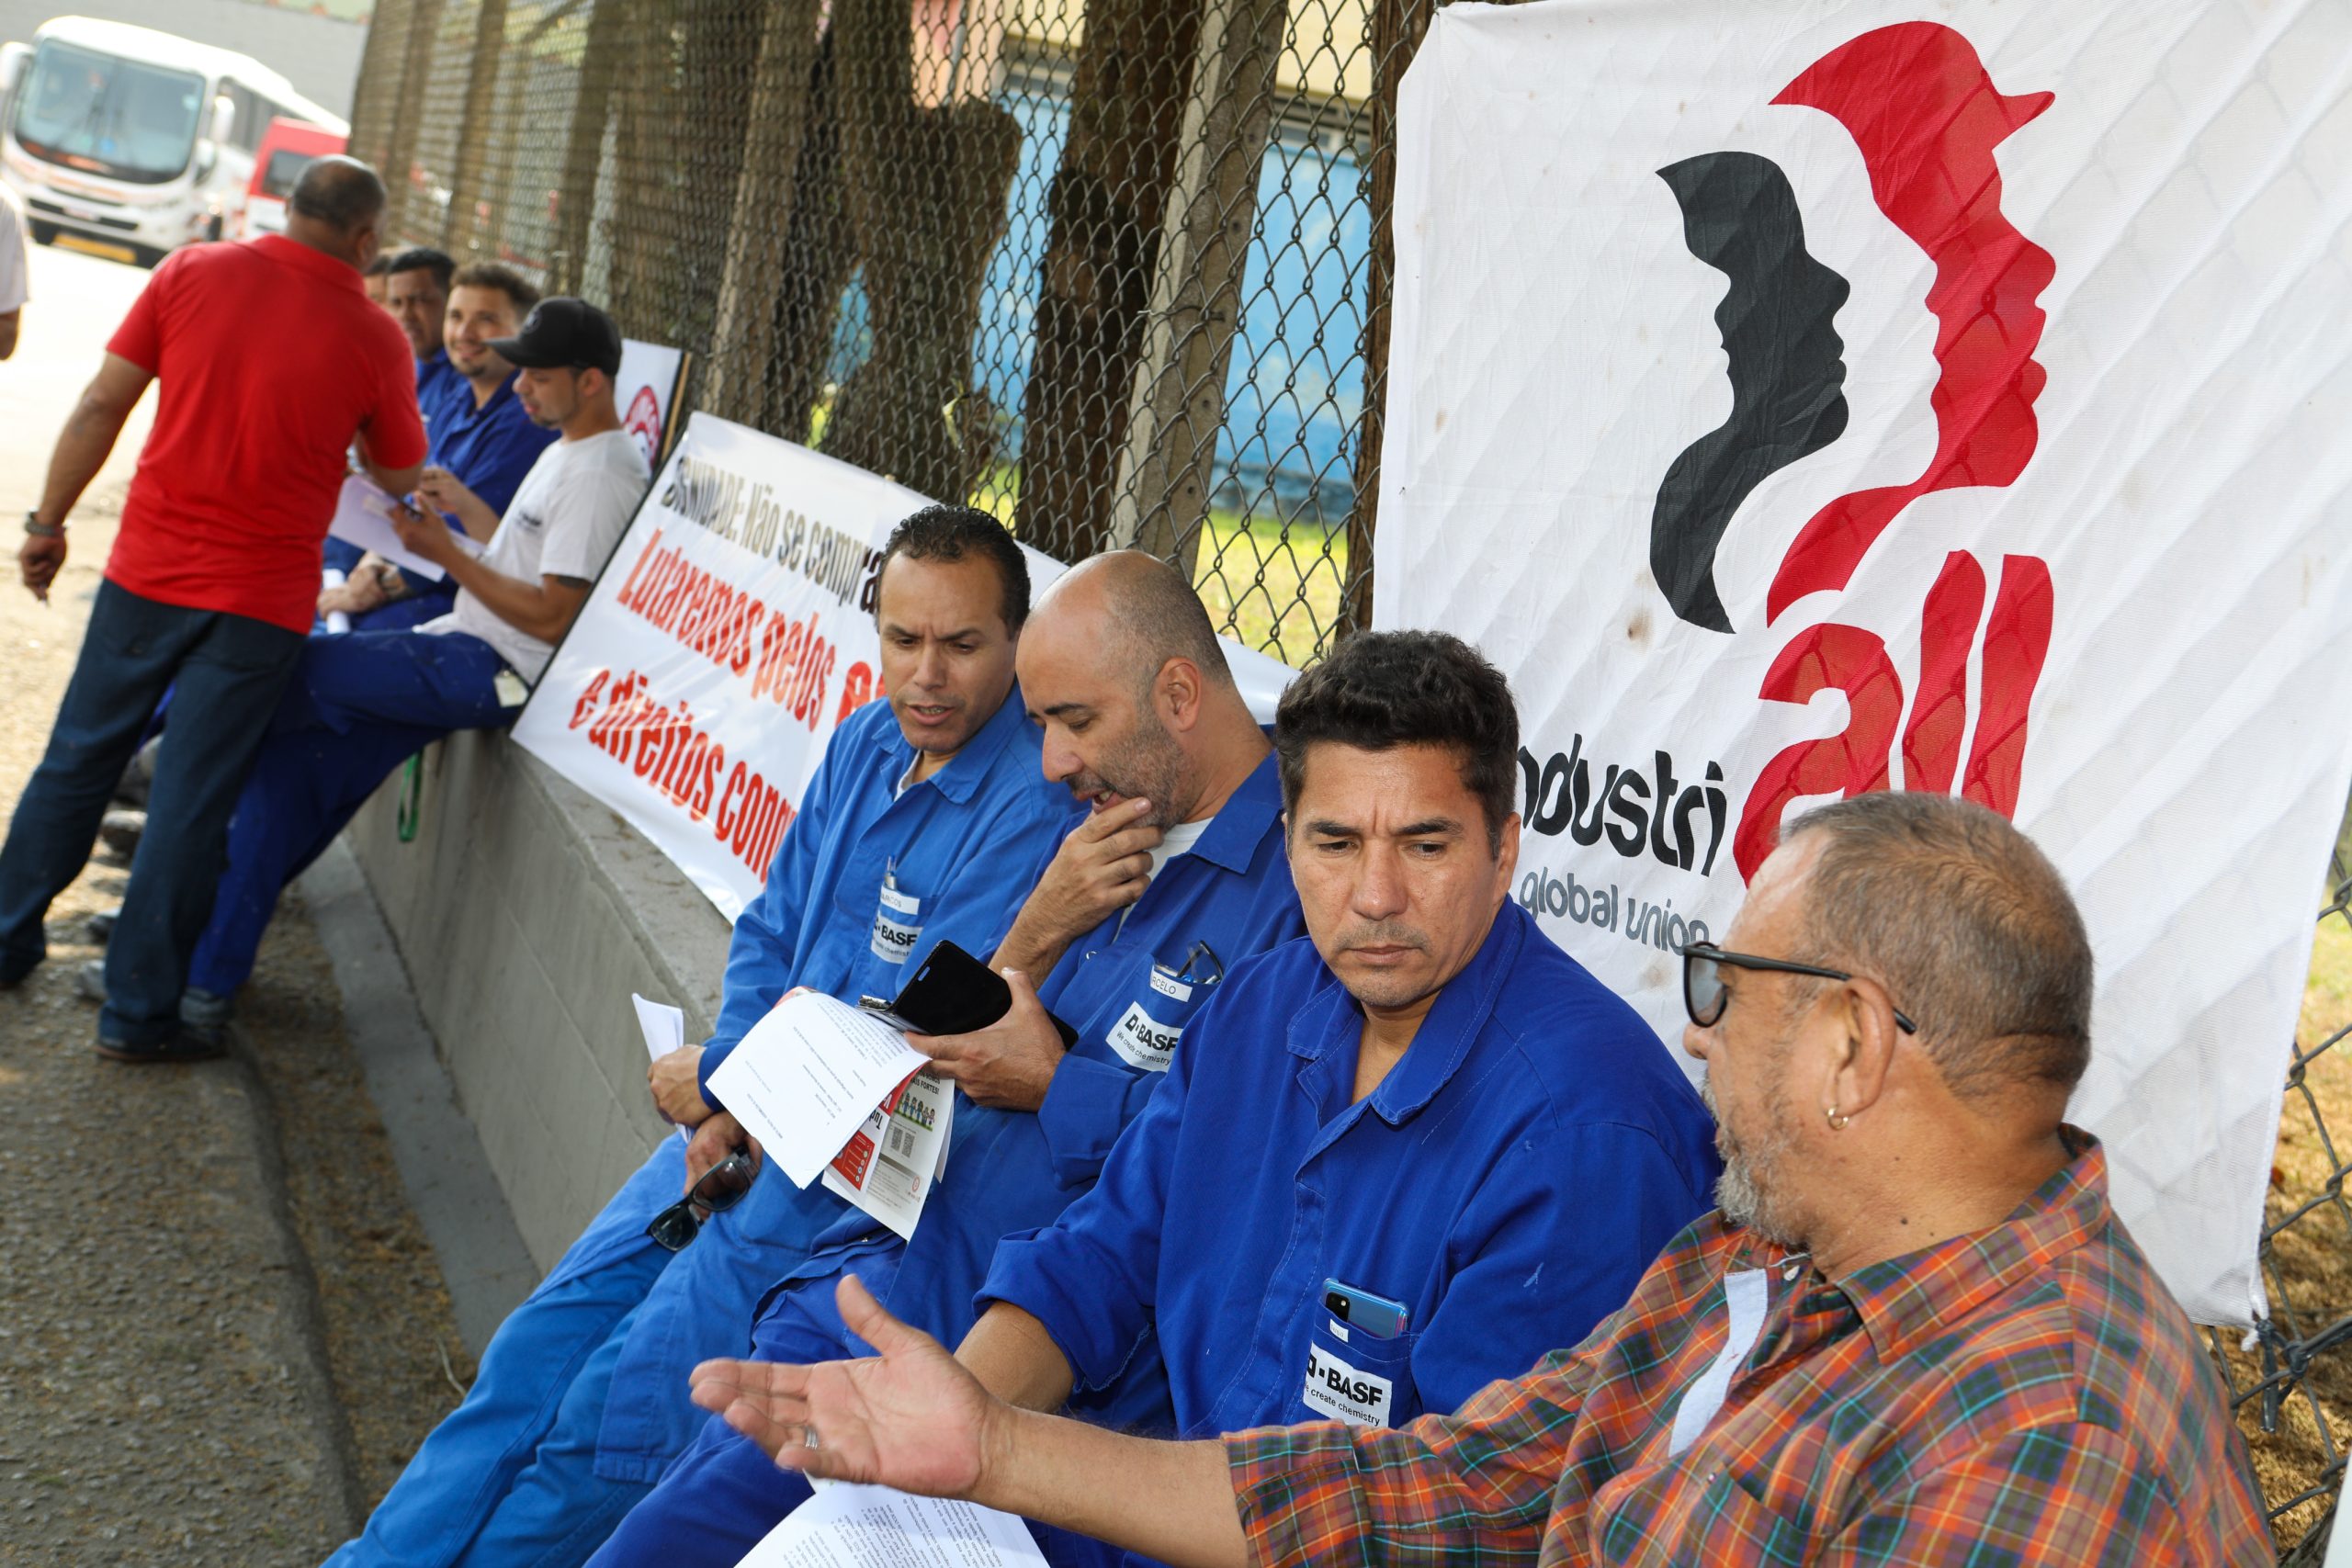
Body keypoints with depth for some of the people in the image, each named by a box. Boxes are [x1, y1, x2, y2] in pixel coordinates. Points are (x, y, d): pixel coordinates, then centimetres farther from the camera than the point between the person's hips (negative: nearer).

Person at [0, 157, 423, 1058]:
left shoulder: (192, 271, -2)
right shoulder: (375, 339, -7)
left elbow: (101, 405, -1)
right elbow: (400, 477, 6)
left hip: (148, 570, 2)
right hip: (261, 602, -2)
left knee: (77, 760, 18)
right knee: (191, 801, 4)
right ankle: (137, 1012, 11)